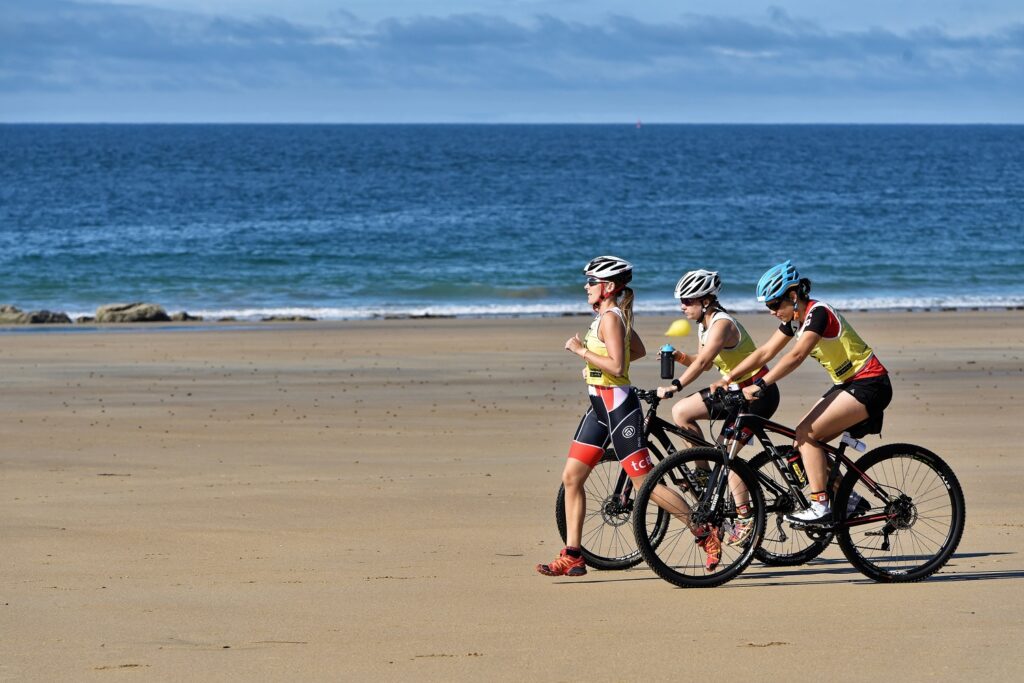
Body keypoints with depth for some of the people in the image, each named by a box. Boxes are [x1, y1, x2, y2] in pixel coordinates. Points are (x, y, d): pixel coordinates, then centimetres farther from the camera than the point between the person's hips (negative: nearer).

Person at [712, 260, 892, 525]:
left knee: (807, 434, -17)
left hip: (869, 385, -9)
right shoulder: (794, 319, 7)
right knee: (806, 439, 2)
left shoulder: (818, 313, -21)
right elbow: (765, 353, 8)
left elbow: (796, 356, -32)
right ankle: (846, 498, 10)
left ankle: (821, 506, -16)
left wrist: (759, 386, -37)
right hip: (847, 383, 9)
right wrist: (727, 379, 1)